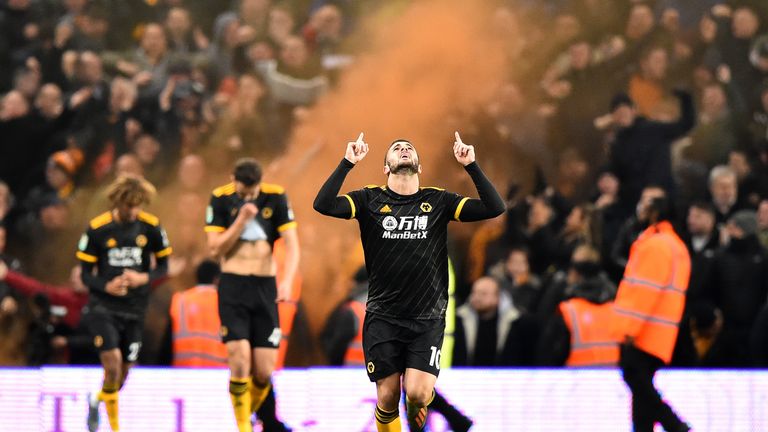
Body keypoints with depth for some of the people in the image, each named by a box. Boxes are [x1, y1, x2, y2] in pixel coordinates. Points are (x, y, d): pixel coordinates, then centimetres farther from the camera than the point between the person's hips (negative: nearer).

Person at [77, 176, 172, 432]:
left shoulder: (151, 226, -4)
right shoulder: (97, 228, -8)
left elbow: (163, 267, 7)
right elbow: (86, 274, -1)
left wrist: (144, 278, -14)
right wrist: (106, 286, -21)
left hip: (134, 308, 3)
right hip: (102, 306, -3)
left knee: (124, 371, 8)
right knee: (112, 360, -21)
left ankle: (97, 400, 40)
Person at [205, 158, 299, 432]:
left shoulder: (276, 198, -2)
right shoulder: (220, 199, -3)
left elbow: (291, 244, -4)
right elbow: (215, 249, -4)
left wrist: (287, 281, -19)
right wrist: (241, 220, -16)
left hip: (265, 287, 1)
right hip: (233, 286, -1)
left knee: (264, 371, -3)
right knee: (239, 358, -15)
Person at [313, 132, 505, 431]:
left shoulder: (438, 201, 3)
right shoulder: (370, 200, 1)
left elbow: (494, 208, -5)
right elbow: (323, 205, -14)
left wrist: (471, 165, -10)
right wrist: (347, 163, -17)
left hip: (428, 319, 0)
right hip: (383, 317, 0)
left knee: (417, 393, -13)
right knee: (387, 398, 0)